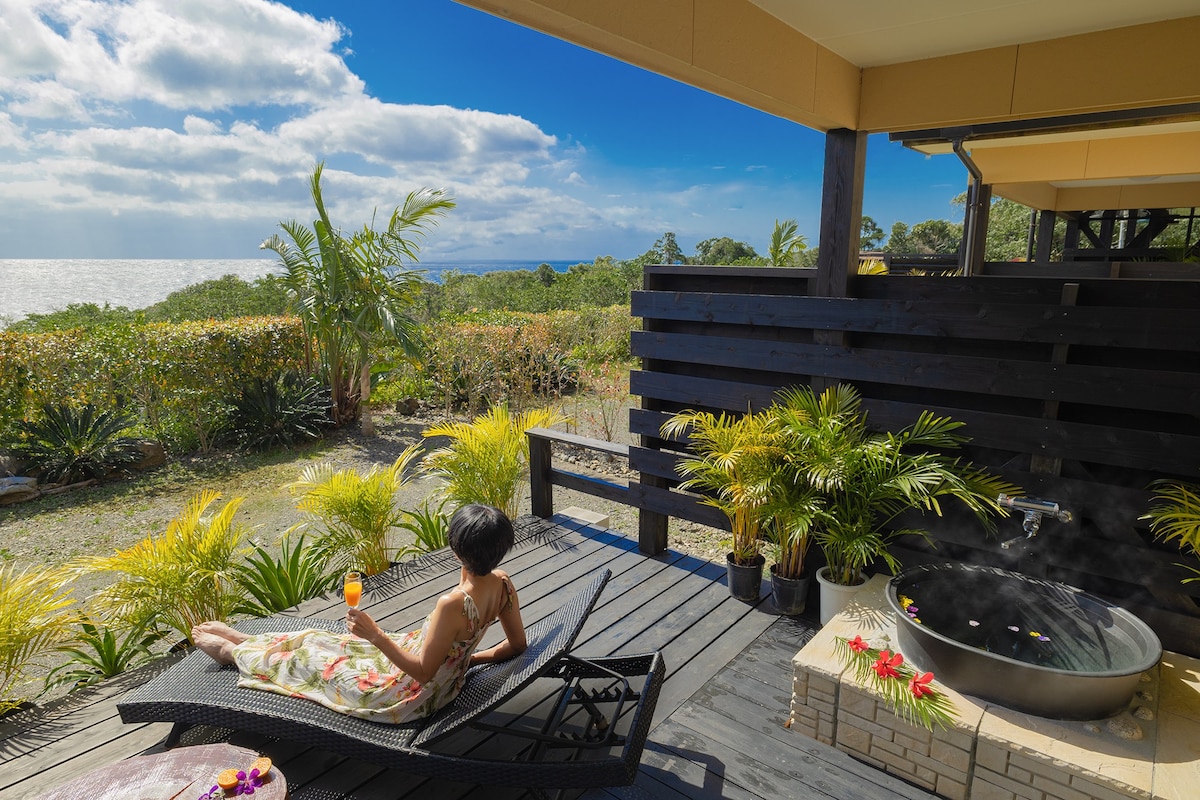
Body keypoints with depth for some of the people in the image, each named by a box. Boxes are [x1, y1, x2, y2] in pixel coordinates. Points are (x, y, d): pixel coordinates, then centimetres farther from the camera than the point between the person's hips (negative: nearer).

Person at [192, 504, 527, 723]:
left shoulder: (452, 605, -38)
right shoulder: (502, 582, -16)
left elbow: (422, 672, -26)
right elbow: (516, 644, -3)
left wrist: (375, 634, -25)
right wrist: (470, 657, 9)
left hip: (409, 694, -7)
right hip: (448, 674, 7)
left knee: (313, 659, 14)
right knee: (332, 640, 21)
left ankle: (235, 652, 41)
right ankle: (246, 639, 43)